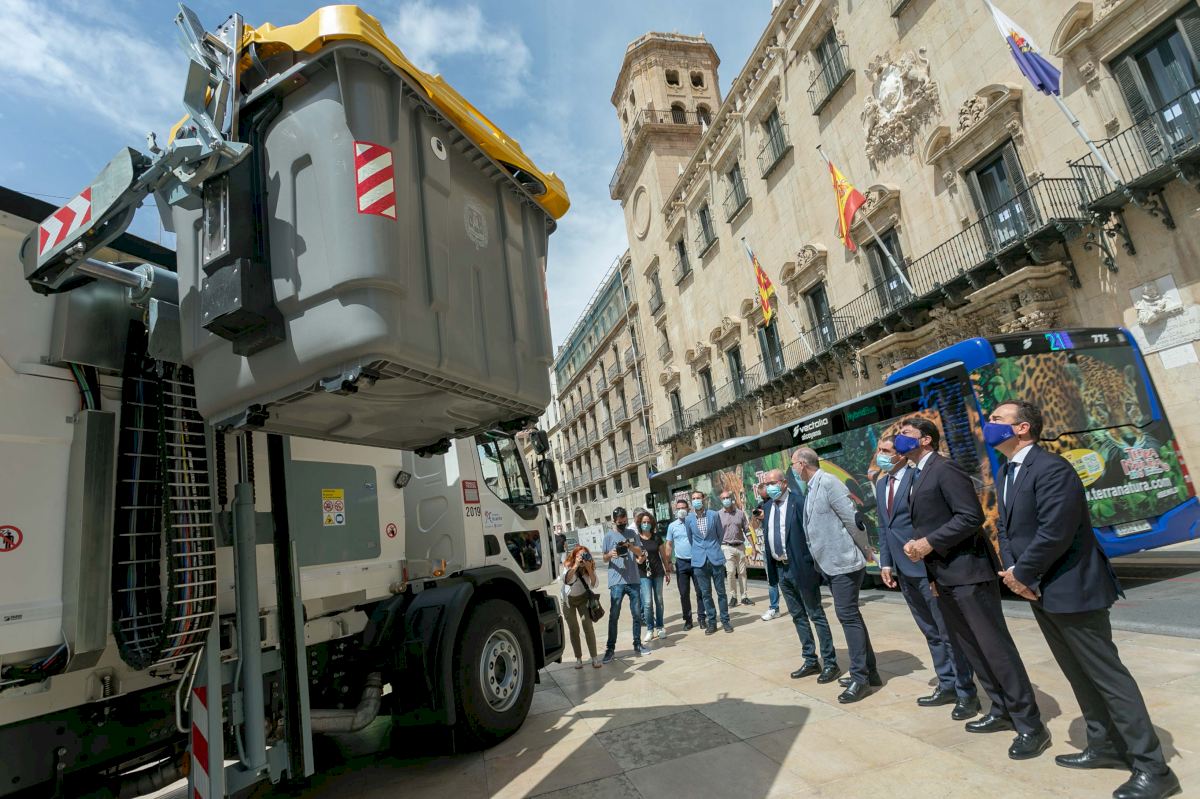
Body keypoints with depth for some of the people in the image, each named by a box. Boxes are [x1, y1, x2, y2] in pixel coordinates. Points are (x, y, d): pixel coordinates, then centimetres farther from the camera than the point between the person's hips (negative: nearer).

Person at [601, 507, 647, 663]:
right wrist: (610, 554, -19)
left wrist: (630, 546, -14)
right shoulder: (609, 535, 1)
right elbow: (605, 559, 4)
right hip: (616, 582, -3)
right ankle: (610, 649, 4)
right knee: (613, 616, -2)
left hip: (634, 580, 3)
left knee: (637, 614, 9)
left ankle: (637, 644, 21)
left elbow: (640, 553, 5)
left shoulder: (632, 533, 9)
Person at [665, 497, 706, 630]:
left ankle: (702, 618, 12)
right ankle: (687, 619, 16)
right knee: (684, 593, 5)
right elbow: (669, 545, 7)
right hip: (681, 563, 1)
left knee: (700, 591, 2)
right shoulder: (672, 526, 5)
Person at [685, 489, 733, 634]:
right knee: (706, 593, 6)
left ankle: (725, 621, 17)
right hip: (699, 560, 1)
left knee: (721, 591, 5)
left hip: (715, 557, -1)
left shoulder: (714, 515, -3)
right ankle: (712, 622, 16)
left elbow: (720, 534, 10)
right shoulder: (689, 519, 1)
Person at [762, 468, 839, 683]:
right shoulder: (768, 506, 9)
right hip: (780, 569, 7)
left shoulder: (799, 502, -12)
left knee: (816, 615, 3)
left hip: (800, 567, -7)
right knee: (798, 616, 14)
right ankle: (811, 661, 26)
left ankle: (830, 663, 14)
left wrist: (813, 564, -16)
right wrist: (770, 567, 10)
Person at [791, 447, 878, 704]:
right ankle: (869, 671, 27)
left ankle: (860, 677, 5)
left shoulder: (828, 482, -17)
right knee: (850, 615, 15)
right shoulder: (811, 489, 10)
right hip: (829, 564, 9)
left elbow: (852, 519, -17)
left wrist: (866, 550, -8)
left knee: (848, 615, -5)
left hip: (843, 561, -9)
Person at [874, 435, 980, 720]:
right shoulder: (881, 485, 12)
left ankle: (966, 693, 17)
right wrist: (886, 563, 10)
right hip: (903, 571, 8)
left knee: (949, 631, 5)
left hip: (927, 566, -7)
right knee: (931, 632, 17)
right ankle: (947, 686, 29)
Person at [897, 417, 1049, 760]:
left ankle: (1030, 726, 9)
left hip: (968, 573, -9)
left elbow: (971, 517, -21)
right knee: (970, 648, 16)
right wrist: (916, 545, 2)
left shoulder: (945, 469, -14)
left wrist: (929, 543, -21)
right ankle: (1002, 711, 30)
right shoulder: (916, 477, 14)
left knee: (996, 647, -3)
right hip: (944, 577, 9)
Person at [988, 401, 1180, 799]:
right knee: (1078, 674, 20)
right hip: (1041, 591, 9)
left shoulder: (1051, 468, -21)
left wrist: (1022, 574, -16)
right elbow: (1007, 528, 12)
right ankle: (1106, 745, 34)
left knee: (1107, 675, 1)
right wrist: (1011, 569, -4)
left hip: (1071, 588, -9)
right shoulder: (1004, 473, 9)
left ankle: (1152, 767, 15)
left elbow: (1055, 533, -26)